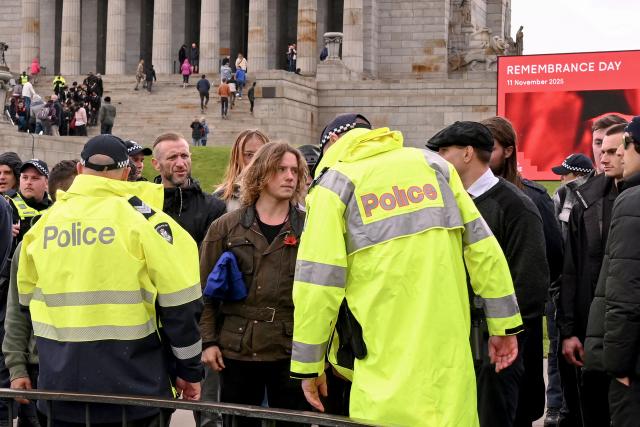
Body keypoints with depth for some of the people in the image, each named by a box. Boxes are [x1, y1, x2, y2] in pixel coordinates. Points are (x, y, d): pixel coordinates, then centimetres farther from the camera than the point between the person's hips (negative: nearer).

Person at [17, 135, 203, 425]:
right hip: (130, 384, -3)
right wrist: (189, 370, 1)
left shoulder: (46, 221, 6)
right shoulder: (143, 218, -7)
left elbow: (28, 297, 16)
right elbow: (178, 303, -8)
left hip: (60, 381, 4)